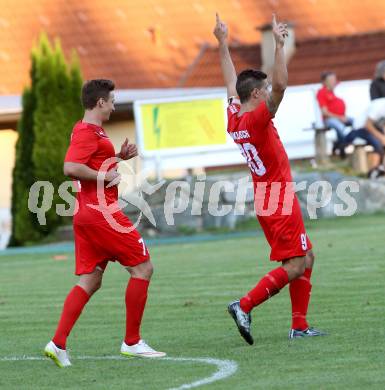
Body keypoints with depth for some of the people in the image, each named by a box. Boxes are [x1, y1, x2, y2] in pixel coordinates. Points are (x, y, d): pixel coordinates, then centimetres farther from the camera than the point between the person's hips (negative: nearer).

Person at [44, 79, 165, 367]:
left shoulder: (88, 131, 18)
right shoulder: (89, 132, -13)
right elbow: (70, 167, -26)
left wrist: (119, 157, 19)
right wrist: (104, 176, -17)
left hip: (87, 214, 10)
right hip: (102, 213, -10)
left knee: (90, 281, 7)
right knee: (143, 268, -2)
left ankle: (58, 343, -3)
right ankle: (132, 342, 0)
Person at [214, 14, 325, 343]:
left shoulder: (234, 119, 6)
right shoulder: (256, 119, -16)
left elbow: (231, 83, 21)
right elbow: (281, 85, -30)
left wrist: (223, 44, 26)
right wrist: (279, 45, -29)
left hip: (265, 200, 9)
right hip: (280, 201, -9)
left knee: (306, 258, 13)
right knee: (295, 266, -9)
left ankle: (299, 326, 10)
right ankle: (244, 306, -16)